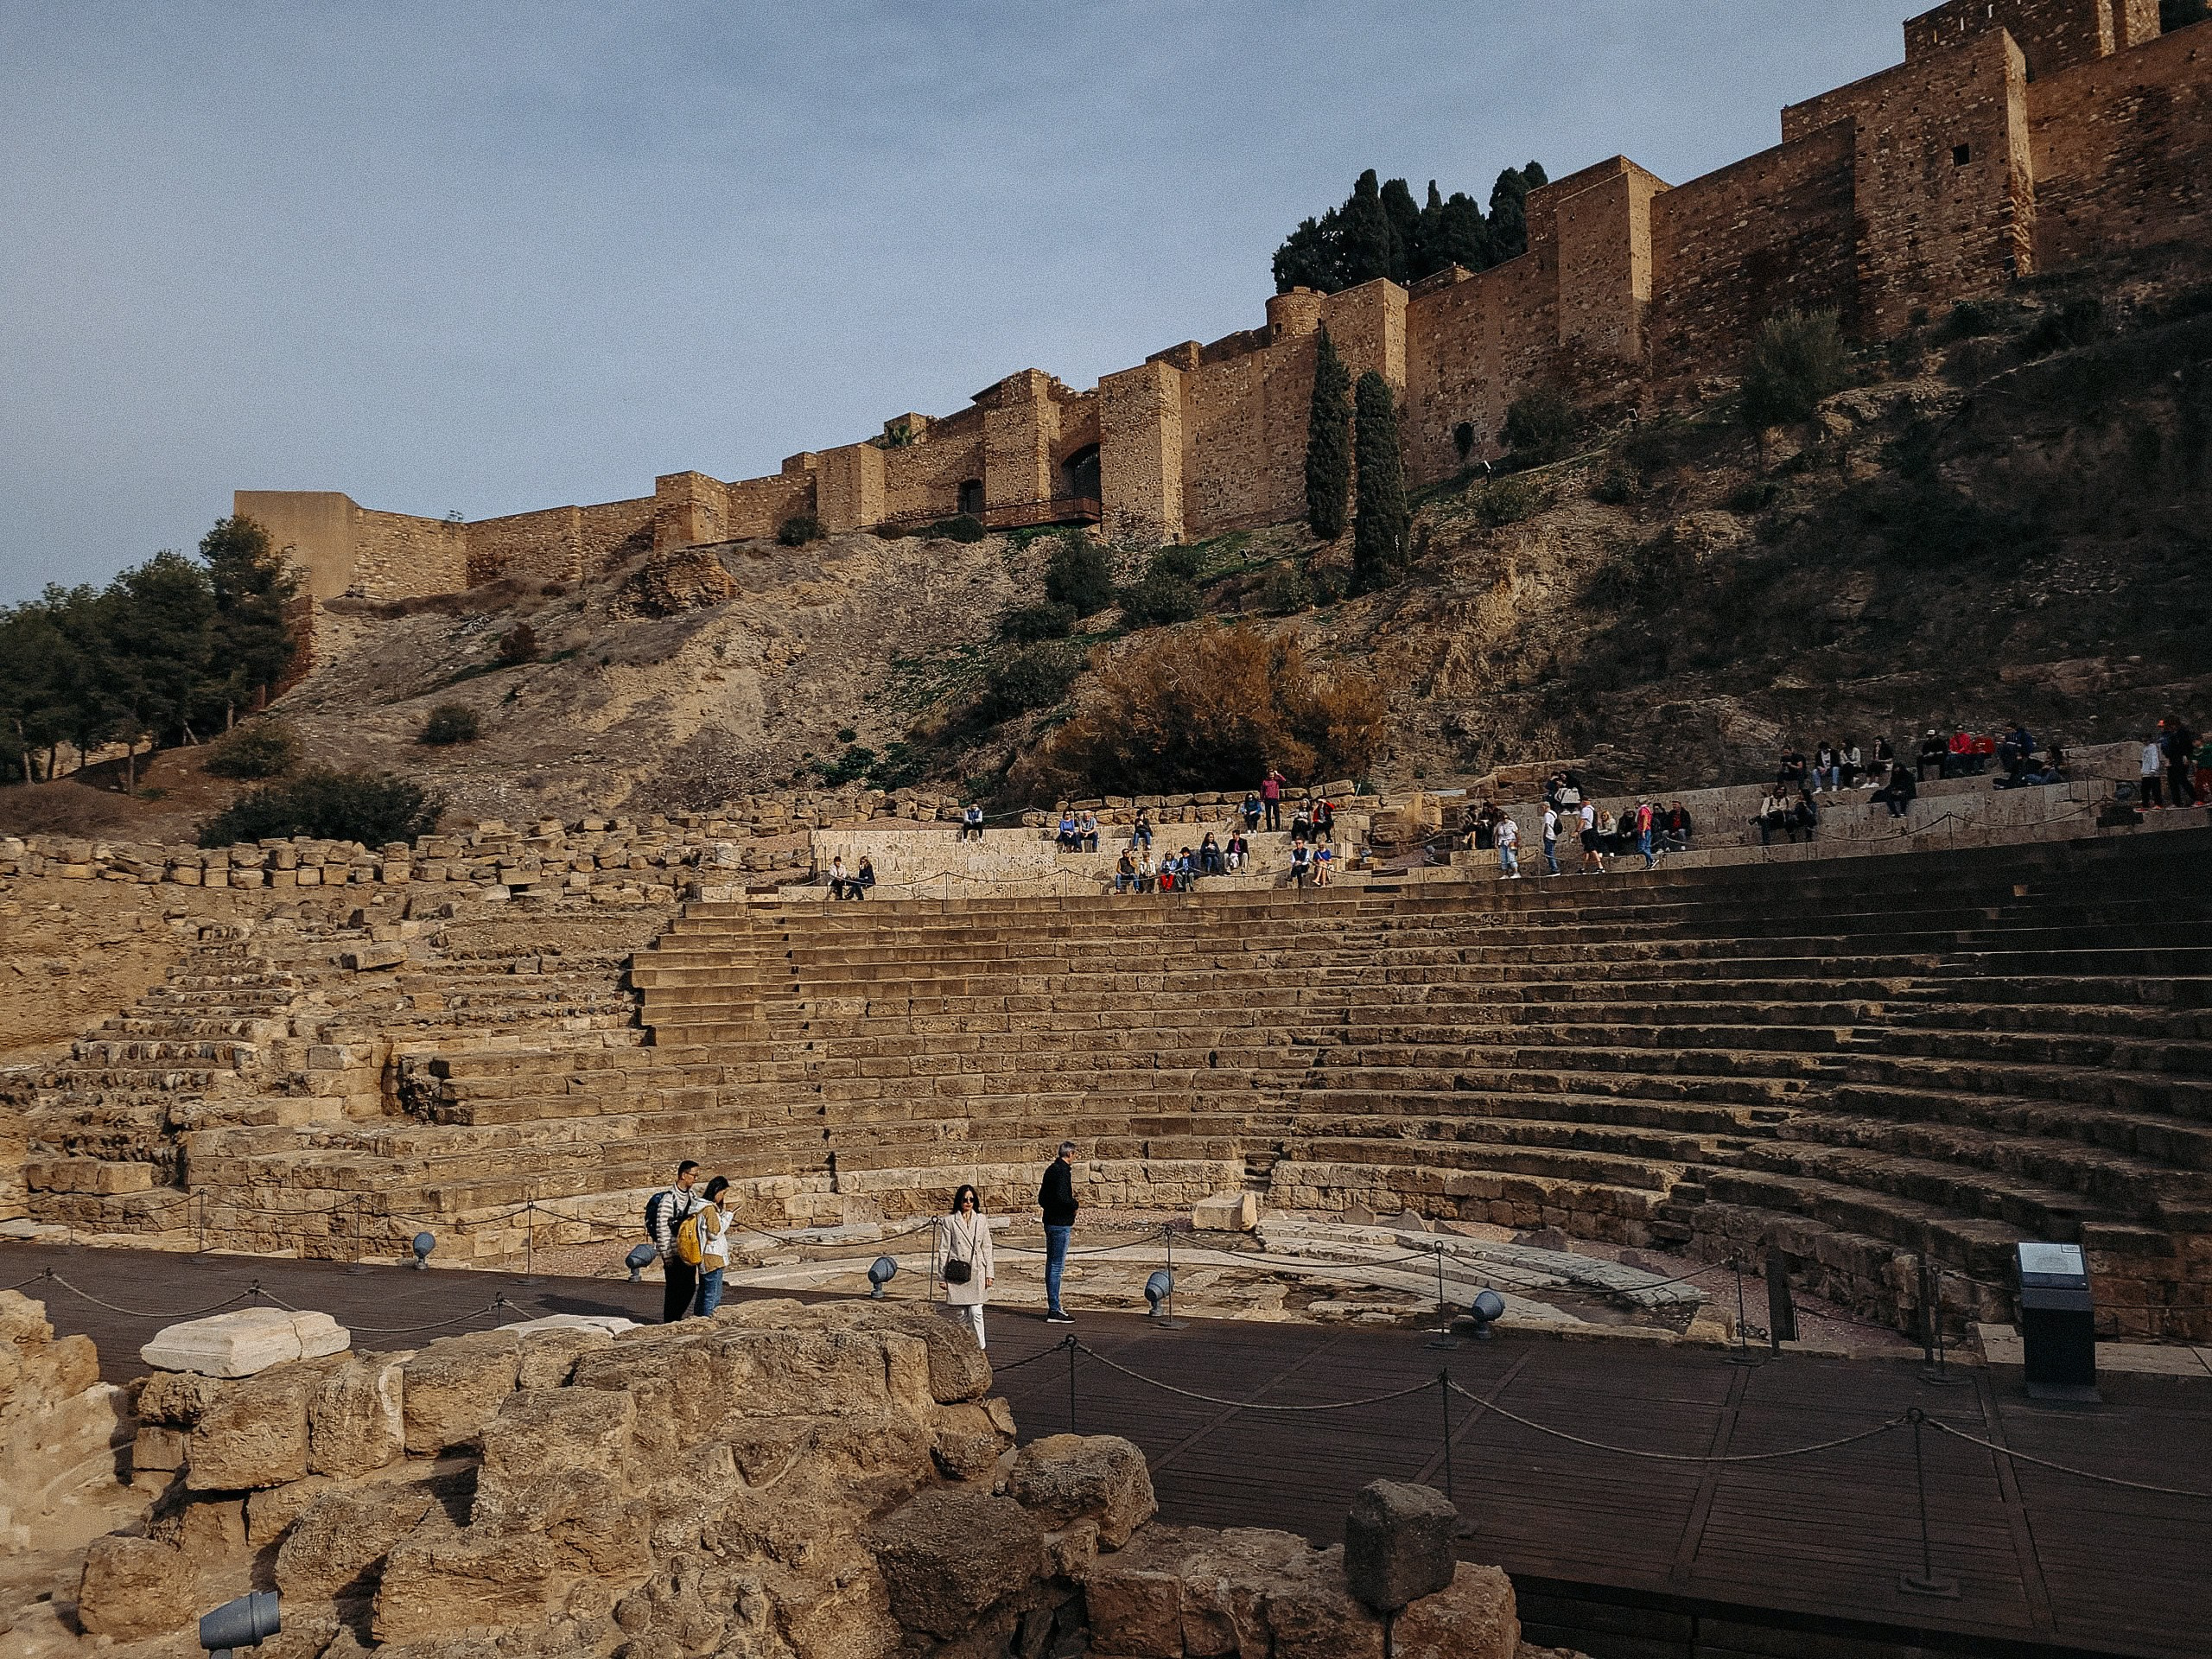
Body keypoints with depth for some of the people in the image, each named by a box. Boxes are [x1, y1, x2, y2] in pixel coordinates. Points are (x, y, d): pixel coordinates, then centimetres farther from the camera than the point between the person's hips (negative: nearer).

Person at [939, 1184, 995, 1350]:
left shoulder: (981, 1220, 8)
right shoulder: (949, 1221, 0)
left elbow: (987, 1248, 9)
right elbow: (943, 1250, 2)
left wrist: (989, 1273, 5)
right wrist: (942, 1276, 1)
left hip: (977, 1271, 1)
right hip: (957, 1272, -1)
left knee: (976, 1311, -5)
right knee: (962, 1312, 3)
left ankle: (980, 1346, 5)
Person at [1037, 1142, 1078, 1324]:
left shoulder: (1051, 1169, 13)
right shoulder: (1063, 1171, -16)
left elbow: (1041, 1198, 19)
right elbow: (1061, 1198, -27)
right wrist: (1075, 1203, -10)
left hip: (1050, 1222, 10)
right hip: (1060, 1224, -10)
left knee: (1051, 1264, 15)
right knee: (1057, 1266, -7)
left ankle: (1053, 1306, 23)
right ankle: (1054, 1311, -6)